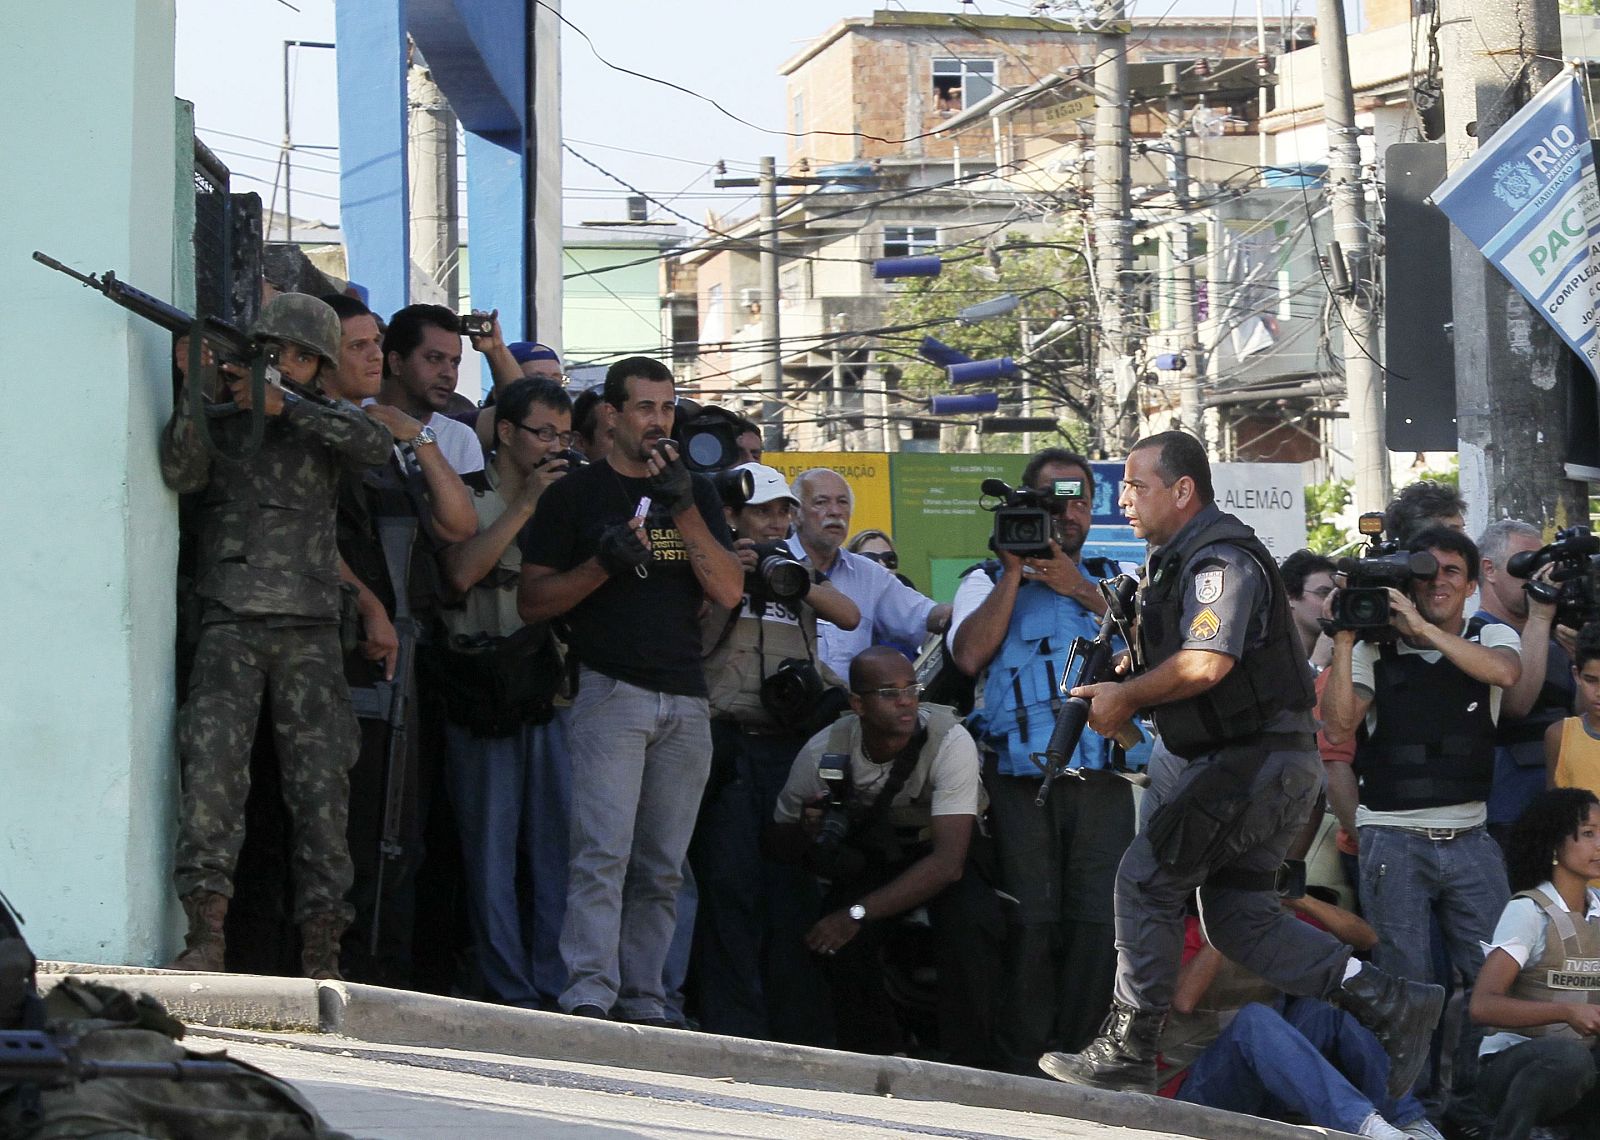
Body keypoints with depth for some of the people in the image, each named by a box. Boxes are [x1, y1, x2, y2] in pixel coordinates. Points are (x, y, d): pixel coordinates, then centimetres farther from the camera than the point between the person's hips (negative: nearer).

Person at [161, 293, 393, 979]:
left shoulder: (324, 422, 15)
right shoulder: (220, 415, 13)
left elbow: (375, 445, -7)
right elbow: (181, 472, -4)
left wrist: (284, 406, -14)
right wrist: (196, 390, -14)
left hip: (309, 630, 2)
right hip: (229, 623, -2)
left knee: (321, 781, -3)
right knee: (213, 760, -19)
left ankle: (321, 948, -1)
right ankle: (206, 934, -23)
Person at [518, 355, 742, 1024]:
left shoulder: (697, 494, 17)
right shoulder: (575, 496, 6)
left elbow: (729, 591, 4)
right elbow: (532, 603, 2)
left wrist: (684, 509, -7)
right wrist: (603, 563, -13)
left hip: (686, 699, 4)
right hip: (612, 691, -4)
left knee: (662, 867, 3)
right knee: (604, 851, -16)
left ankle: (643, 1002, 6)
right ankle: (589, 998, -21)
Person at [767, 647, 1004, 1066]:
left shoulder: (950, 741, -30)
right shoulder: (823, 752, -20)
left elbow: (948, 861, -36)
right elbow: (779, 843, -3)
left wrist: (857, 914, -42)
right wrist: (805, 831, -29)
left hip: (942, 853, -2)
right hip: (870, 856, 2)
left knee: (970, 921, -35)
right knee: (837, 936, -28)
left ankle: (969, 1061, -18)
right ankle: (877, 1052, -3)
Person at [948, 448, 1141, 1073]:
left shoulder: (1112, 580, 21)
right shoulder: (988, 582, 16)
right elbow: (969, 655, -3)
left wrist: (1081, 590, -4)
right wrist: (1015, 571, -3)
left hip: (1102, 779, 2)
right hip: (1021, 780, -2)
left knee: (1098, 921, -6)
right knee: (1029, 922, -7)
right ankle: (1023, 1065, -2)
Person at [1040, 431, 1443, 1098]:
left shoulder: (1220, 558, -16)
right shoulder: (1173, 559, 17)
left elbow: (1205, 664, -28)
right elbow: (1161, 656, 28)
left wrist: (1125, 696, -14)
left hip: (1256, 761, -11)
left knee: (1144, 881, -8)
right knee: (1238, 917, 8)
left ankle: (1126, 1052, -2)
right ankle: (1391, 1004, 7)